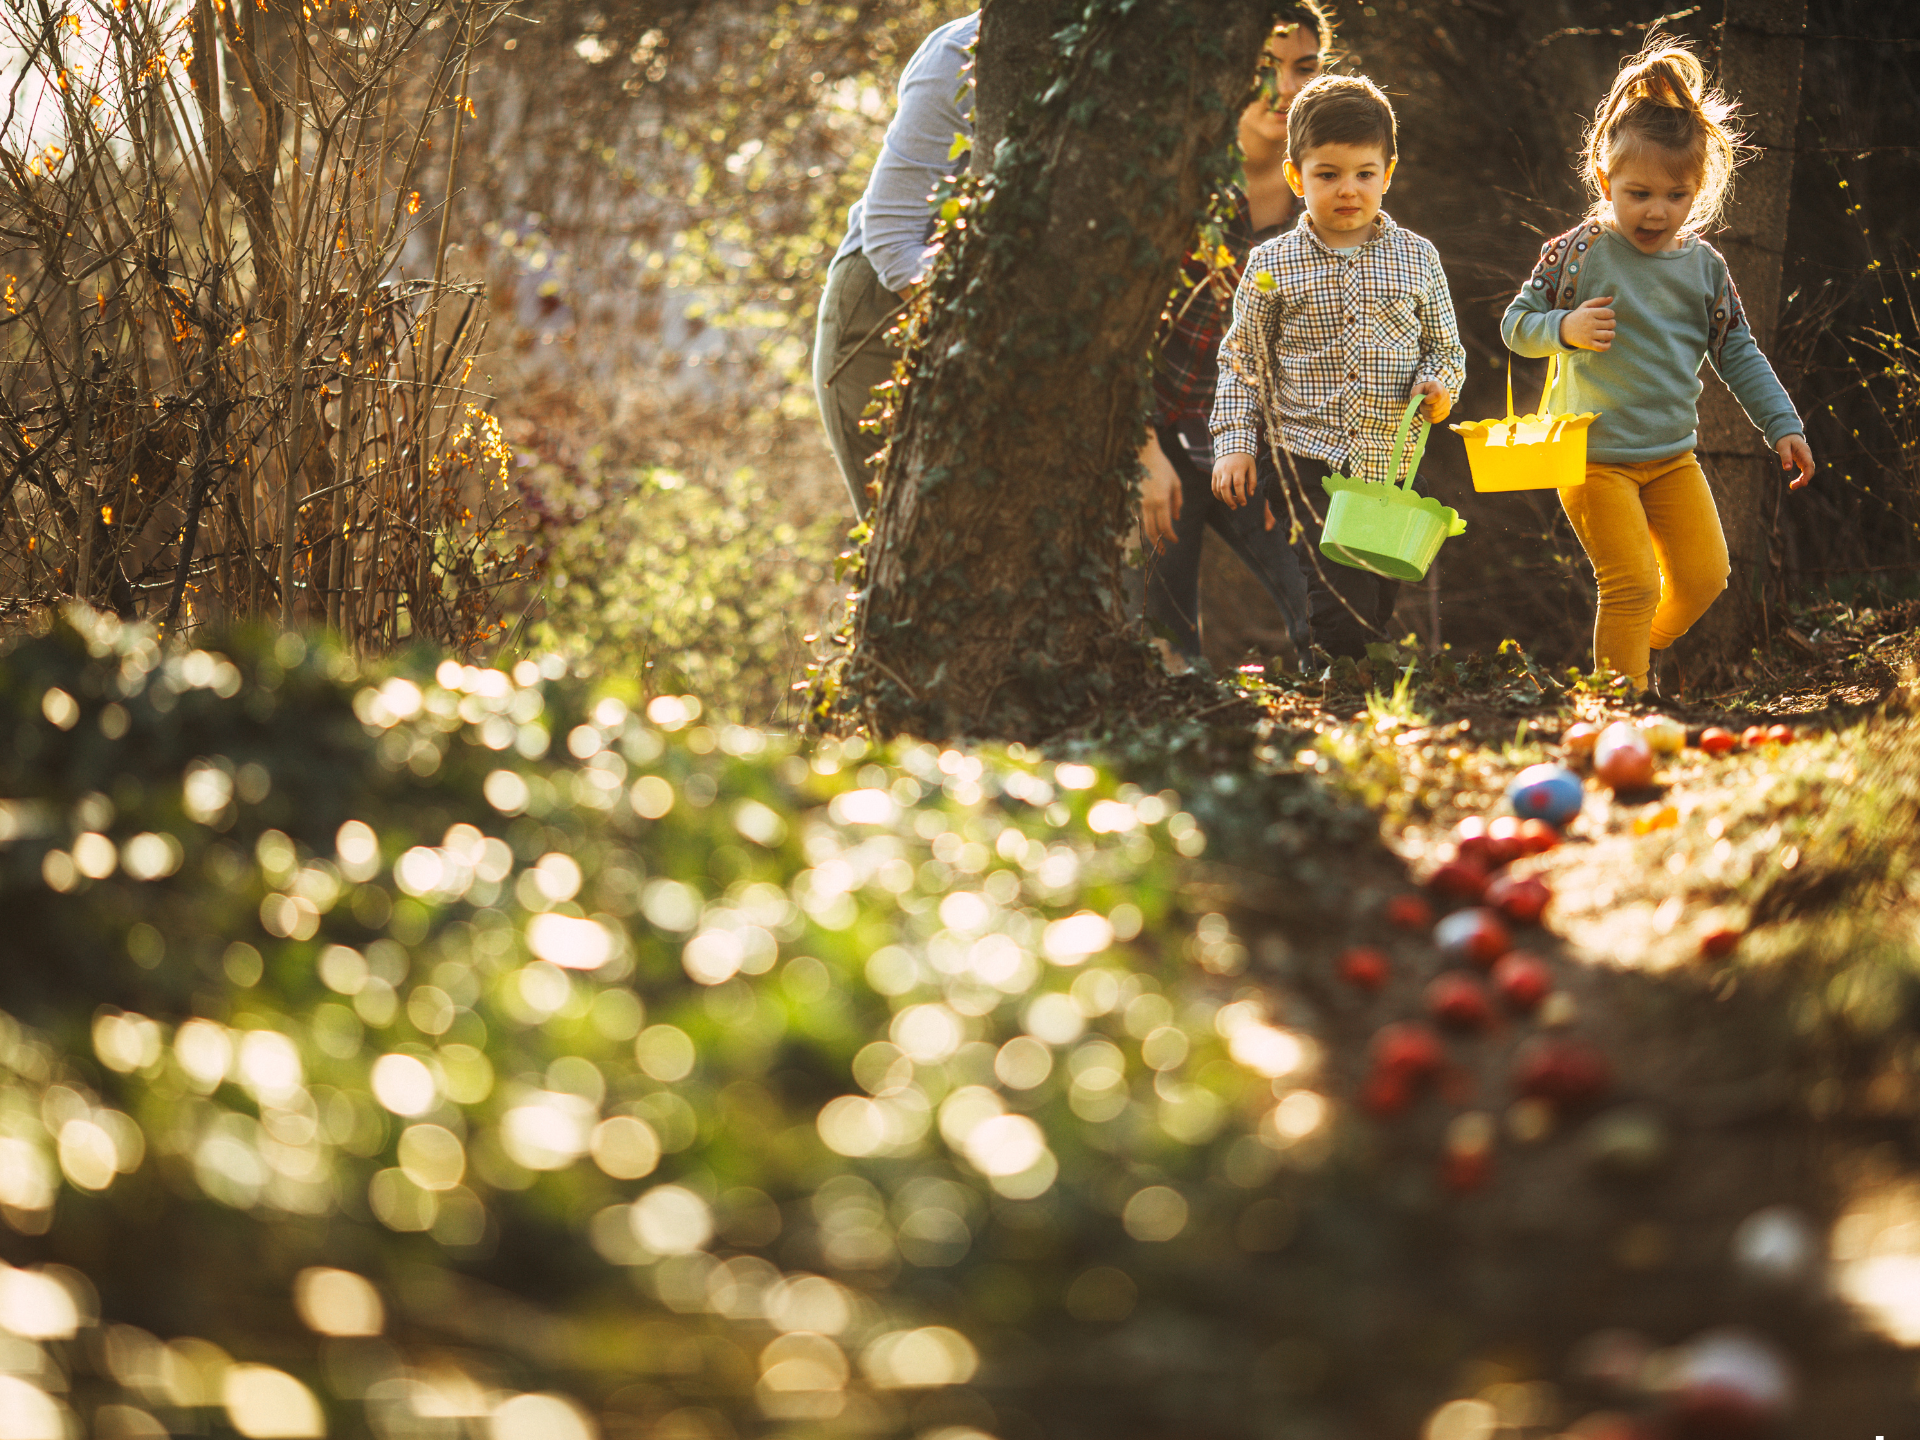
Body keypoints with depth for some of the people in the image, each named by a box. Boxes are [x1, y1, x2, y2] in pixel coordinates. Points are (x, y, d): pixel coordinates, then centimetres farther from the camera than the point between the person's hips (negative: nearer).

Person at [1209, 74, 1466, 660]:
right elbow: (1240, 359, 7)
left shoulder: (1417, 258, 5)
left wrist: (1439, 382, -8)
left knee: (1381, 606, 9)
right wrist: (1234, 442, -1)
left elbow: (1446, 347, 14)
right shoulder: (1272, 265, 1)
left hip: (1391, 464, 3)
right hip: (1304, 460, -3)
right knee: (1344, 613, -16)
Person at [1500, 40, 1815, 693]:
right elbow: (1516, 326, -5)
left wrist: (1783, 424, 6)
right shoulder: (1576, 254, -11)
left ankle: (1647, 647, 36)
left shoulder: (1704, 266, 1)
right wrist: (1566, 329, -24)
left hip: (1674, 456, 5)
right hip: (1594, 458, -5)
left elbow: (1738, 353, 10)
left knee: (1704, 575, 10)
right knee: (1632, 585, -9)